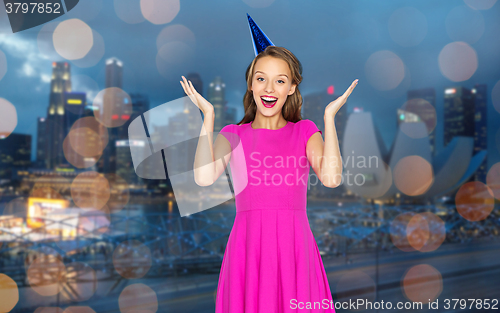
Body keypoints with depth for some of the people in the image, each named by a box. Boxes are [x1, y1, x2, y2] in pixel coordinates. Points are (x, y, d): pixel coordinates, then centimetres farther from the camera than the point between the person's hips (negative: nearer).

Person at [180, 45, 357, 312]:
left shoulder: (305, 131, 10)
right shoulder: (233, 134, 10)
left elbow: (331, 178, -9)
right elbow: (204, 177, -10)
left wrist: (329, 115, -4)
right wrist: (208, 115, -3)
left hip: (295, 248, 1)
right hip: (248, 247, 0)